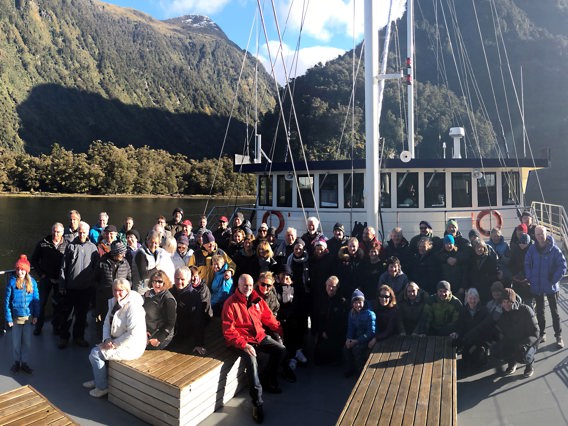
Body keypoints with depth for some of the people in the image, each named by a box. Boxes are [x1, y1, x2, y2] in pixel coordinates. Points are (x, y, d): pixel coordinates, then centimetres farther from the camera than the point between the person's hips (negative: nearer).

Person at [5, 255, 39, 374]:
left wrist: (36, 315, -3)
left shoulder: (32, 282, -7)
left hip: (28, 317, 1)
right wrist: (8, 318, -7)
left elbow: (36, 299, -1)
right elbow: (7, 301, -6)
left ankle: (24, 363, 25)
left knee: (27, 342, 10)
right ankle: (16, 362, 31)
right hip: (16, 317, -1)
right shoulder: (12, 282, -11)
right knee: (16, 342, 12)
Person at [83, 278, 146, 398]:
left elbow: (133, 334, -28)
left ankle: (102, 387, 9)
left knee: (95, 354, -9)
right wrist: (107, 339, -9)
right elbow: (107, 323, 9)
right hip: (116, 341, 9)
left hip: (131, 347, -9)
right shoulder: (114, 303, 5)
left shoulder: (132, 307, -24)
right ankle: (97, 380, 28)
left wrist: (114, 344, -20)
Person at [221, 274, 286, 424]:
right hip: (241, 341, -6)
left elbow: (268, 317, 12)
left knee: (281, 350, -2)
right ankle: (257, 402, -16)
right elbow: (228, 330, -15)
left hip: (259, 336, 7)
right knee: (252, 360, -30)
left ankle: (269, 382, 19)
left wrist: (281, 330, 0)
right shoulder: (231, 303, -12)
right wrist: (243, 345, -23)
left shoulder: (257, 299, 5)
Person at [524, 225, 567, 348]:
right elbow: (527, 264, 4)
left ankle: (558, 336, 20)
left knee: (554, 311, 9)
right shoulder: (532, 249, -4)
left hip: (551, 287, -3)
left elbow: (562, 266, -11)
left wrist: (554, 280, -13)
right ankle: (542, 333, 29)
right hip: (536, 286, 3)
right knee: (539, 311, 15)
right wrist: (530, 279, -3)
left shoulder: (554, 249, -13)